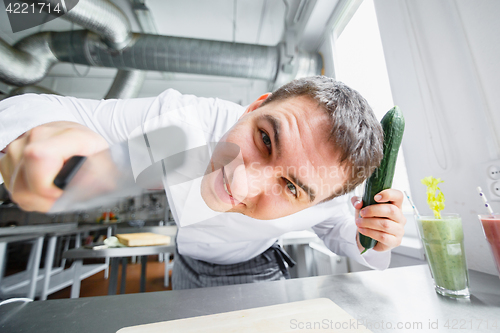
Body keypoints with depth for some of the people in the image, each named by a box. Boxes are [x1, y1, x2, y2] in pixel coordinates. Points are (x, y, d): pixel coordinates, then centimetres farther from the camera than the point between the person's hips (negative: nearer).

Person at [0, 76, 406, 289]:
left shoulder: (324, 199, -29)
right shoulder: (178, 120, -36)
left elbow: (339, 231, -5)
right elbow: (34, 108, -23)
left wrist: (370, 245, -29)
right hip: (189, 269, 1)